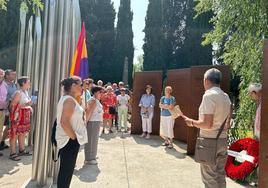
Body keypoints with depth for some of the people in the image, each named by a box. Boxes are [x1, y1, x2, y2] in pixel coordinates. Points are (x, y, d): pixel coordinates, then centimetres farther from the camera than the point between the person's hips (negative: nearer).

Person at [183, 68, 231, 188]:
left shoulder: (209, 95, -17)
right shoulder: (226, 97, 8)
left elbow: (207, 124, -24)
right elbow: (227, 124, 13)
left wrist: (192, 122, -9)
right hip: (223, 140, 8)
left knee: (210, 177, 4)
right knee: (220, 175, 17)